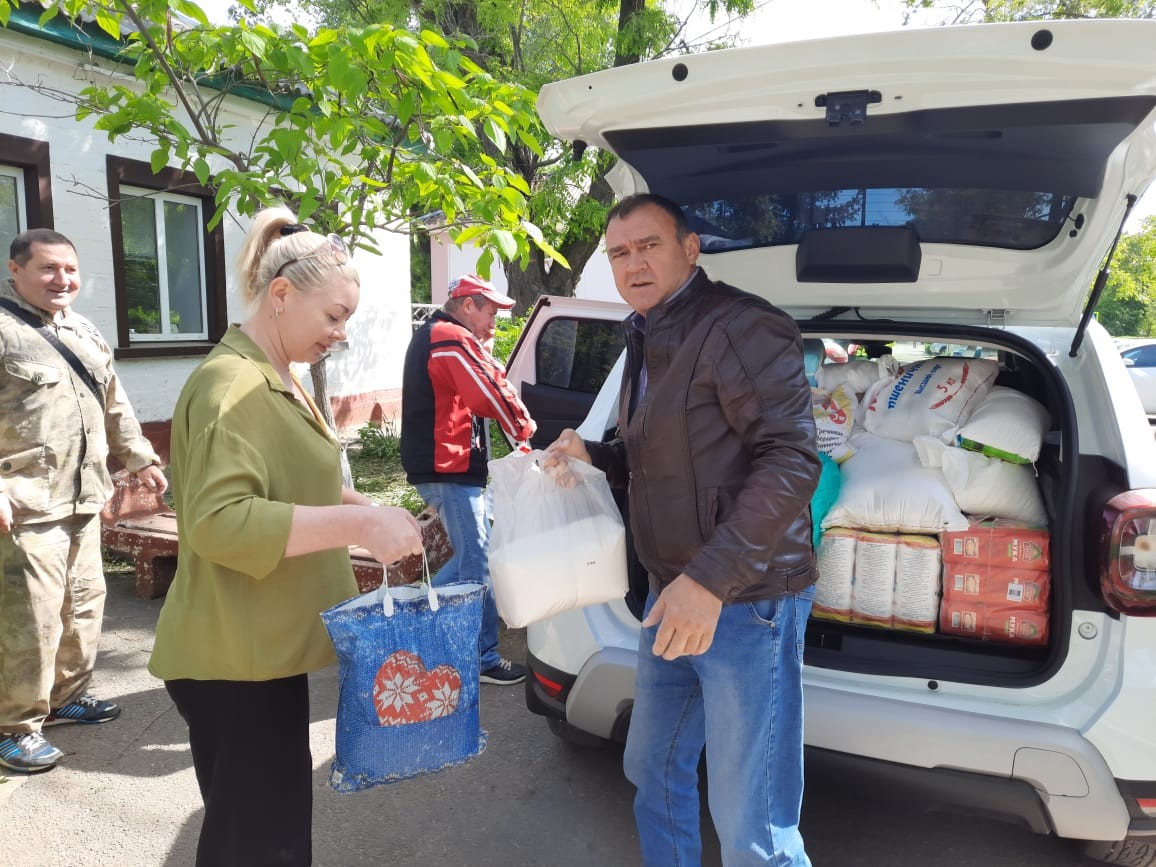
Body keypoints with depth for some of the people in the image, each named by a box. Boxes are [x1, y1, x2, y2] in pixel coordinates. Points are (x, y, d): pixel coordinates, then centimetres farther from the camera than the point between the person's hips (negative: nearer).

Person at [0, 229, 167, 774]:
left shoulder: (82, 331, 17)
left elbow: (114, 404, 25)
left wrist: (140, 458, 24)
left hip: (84, 500, 8)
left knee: (84, 604, 15)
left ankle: (66, 696, 32)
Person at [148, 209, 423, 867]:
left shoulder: (279, 378, 13)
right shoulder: (233, 385, -19)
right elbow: (219, 521, -29)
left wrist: (367, 511, 7)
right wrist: (360, 524, -31)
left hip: (264, 647, 10)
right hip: (233, 659, -10)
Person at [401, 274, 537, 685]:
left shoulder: (430, 336, 21)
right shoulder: (453, 340, -15)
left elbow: (469, 390, 18)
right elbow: (492, 396, -19)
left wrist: (483, 354, 2)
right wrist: (524, 425, -3)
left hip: (435, 465, 11)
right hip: (450, 467, -11)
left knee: (471, 555, 19)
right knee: (478, 562, -4)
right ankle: (484, 659, 4)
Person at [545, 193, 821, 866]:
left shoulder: (741, 327, -15)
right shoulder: (650, 341, 15)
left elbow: (790, 462, -22)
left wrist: (710, 580, -28)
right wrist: (589, 454, 5)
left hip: (745, 601, -9)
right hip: (674, 596, 9)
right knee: (654, 771, 22)